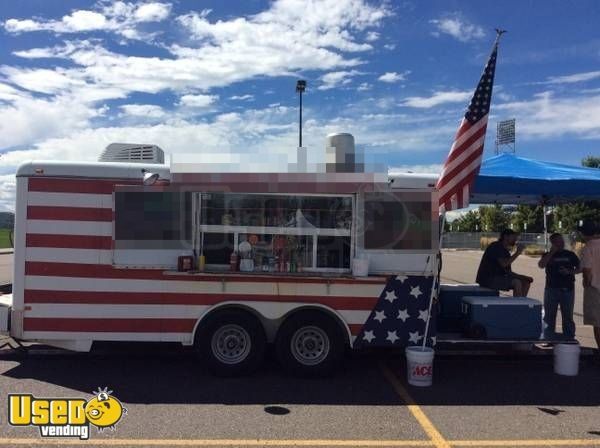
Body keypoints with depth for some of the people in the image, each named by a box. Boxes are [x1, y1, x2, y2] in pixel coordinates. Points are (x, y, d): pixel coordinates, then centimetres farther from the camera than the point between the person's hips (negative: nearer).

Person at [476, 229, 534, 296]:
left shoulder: (505, 251, 17)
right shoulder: (496, 247, -11)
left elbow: (508, 271, 15)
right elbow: (504, 264, -25)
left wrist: (523, 277, 2)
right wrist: (517, 253, -17)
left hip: (499, 277, 10)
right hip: (487, 279, -10)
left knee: (526, 281, 6)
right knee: (517, 282, -25)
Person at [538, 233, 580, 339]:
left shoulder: (570, 255, 8)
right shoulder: (548, 255, 4)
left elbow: (579, 269, 10)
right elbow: (541, 265, -14)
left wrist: (569, 272, -10)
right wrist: (552, 252, -13)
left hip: (567, 289, 0)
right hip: (552, 289, 0)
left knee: (568, 316, 6)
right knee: (549, 315, 6)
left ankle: (569, 338, 14)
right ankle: (549, 337, 15)